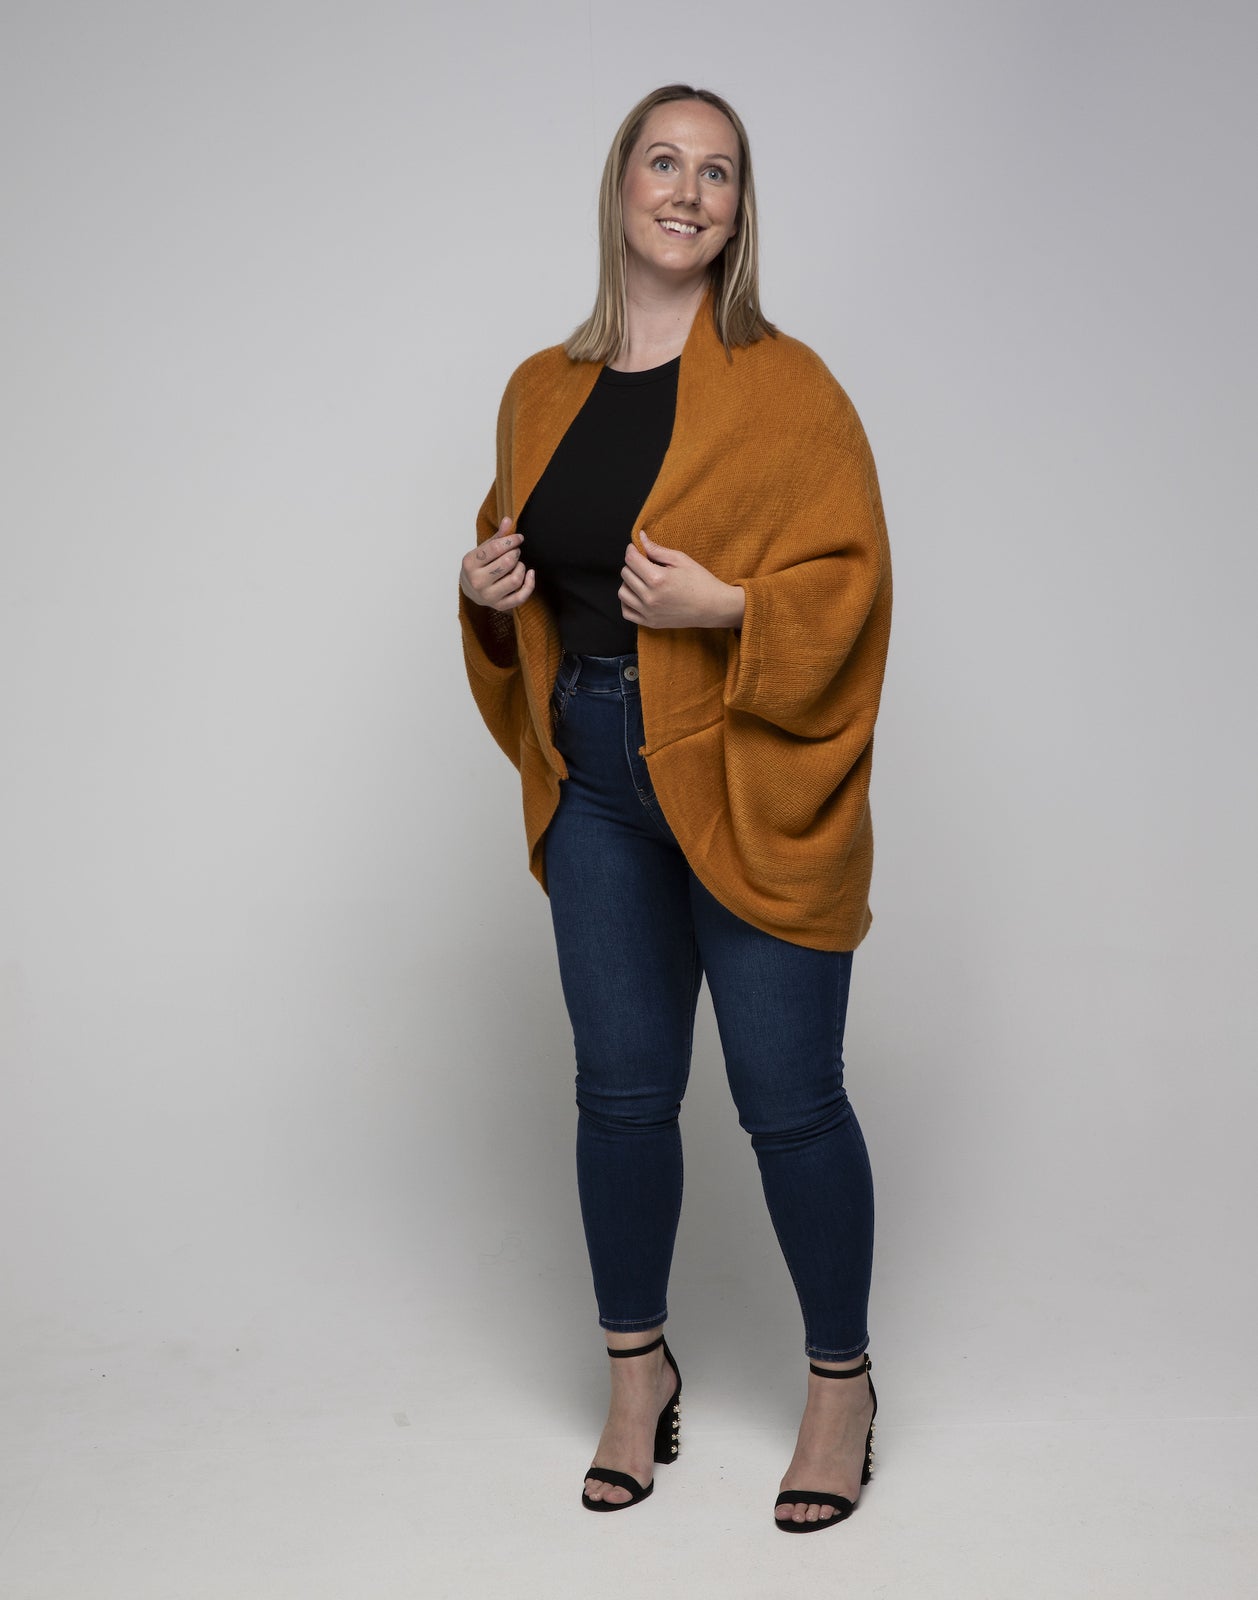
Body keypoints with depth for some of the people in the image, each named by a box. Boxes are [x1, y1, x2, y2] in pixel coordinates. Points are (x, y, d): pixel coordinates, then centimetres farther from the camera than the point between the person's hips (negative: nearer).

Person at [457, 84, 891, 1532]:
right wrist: (487, 590, 0)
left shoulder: (786, 387, -6)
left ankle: (841, 1381, 23)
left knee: (788, 1100, 2)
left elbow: (852, 581, -8)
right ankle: (638, 1370, 31)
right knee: (622, 1089, 12)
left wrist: (727, 608, -23)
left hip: (752, 789, -4)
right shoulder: (543, 391, 9)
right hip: (597, 791, 5)